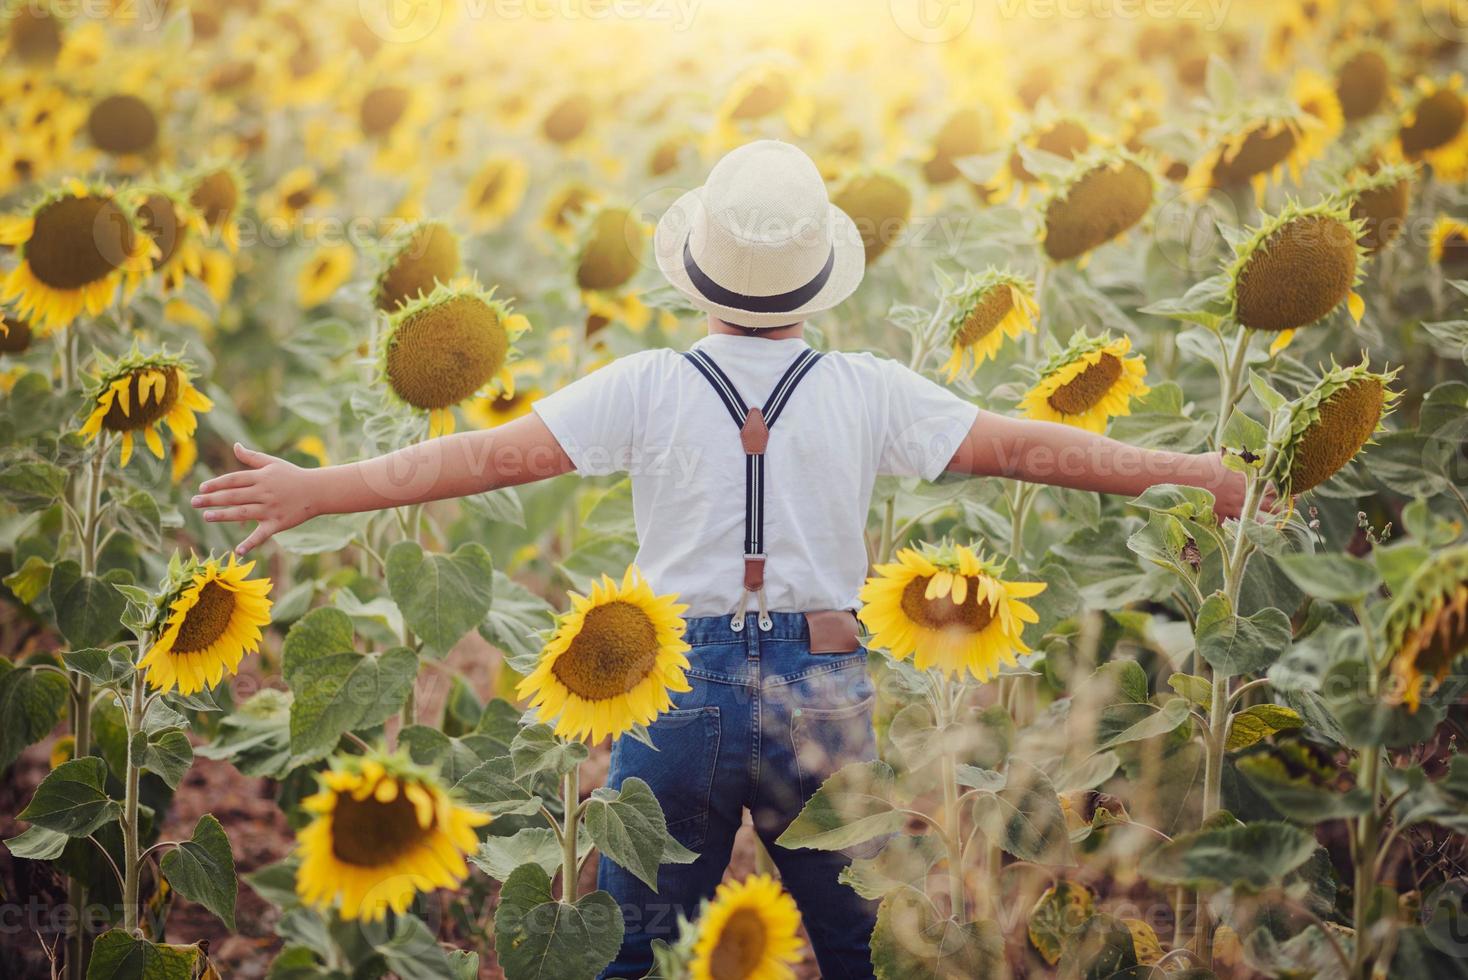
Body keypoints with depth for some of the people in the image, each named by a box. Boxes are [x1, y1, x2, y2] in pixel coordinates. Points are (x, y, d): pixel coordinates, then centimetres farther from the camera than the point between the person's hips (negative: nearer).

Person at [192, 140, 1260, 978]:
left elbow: (493, 455, -4)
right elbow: (1027, 448, 1)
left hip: (678, 692, 0)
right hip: (823, 690, 1)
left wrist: (315, 490, 4)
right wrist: (1199, 475, 12)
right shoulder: (869, 392, -3)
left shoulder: (648, 388, -5)